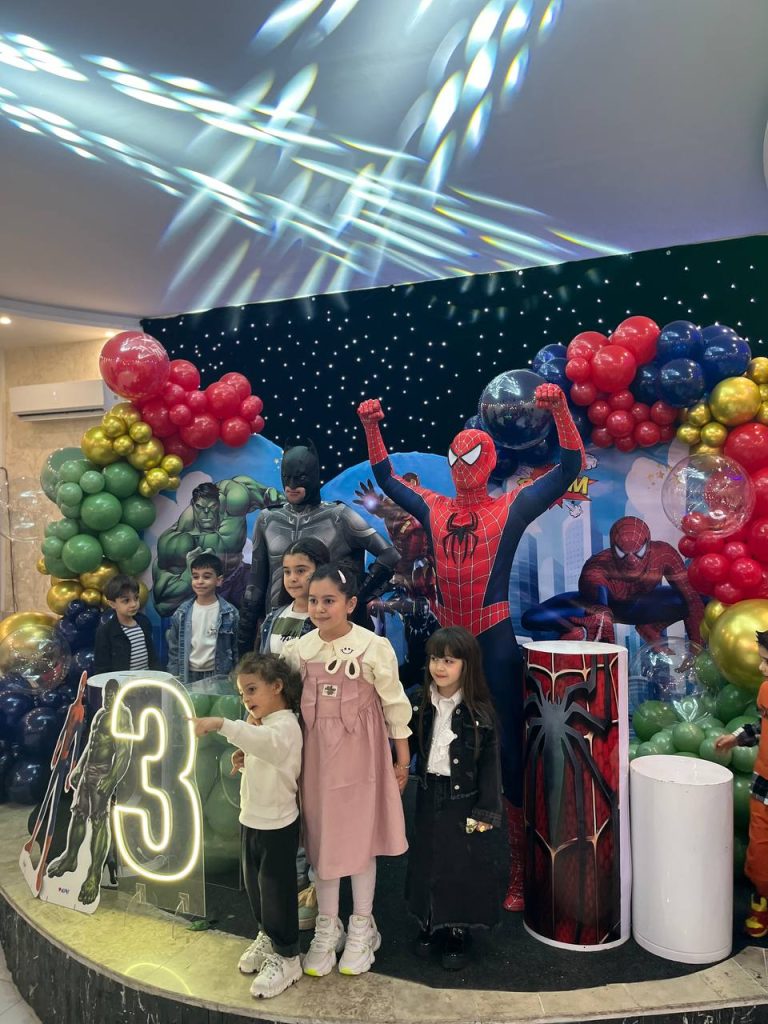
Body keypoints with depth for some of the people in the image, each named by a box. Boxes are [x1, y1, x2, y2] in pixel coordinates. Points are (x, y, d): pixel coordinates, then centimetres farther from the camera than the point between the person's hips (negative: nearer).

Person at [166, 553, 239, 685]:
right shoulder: (182, 613, 2)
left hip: (219, 677, -2)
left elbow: (237, 650, -3)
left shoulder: (230, 613, -5)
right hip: (188, 677, 2)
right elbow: (174, 649, 6)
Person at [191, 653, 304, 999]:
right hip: (252, 819, 9)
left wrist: (220, 724, -58)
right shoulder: (261, 723, 7)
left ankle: (286, 958, 21)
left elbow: (264, 740, -48)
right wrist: (245, 758, -5)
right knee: (254, 885, 21)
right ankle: (266, 938, 43)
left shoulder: (285, 726, -24)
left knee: (277, 889, 4)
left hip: (278, 824, -9)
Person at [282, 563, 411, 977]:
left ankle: (361, 928, 31)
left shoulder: (374, 647, -13)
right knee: (321, 837, 13)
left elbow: (394, 704, -6)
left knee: (361, 835, 11)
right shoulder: (298, 650, -4)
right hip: (316, 753, 3)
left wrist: (402, 760, -1)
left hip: (360, 753, -3)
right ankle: (327, 928, 32)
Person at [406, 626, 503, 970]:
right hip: (428, 796, 3)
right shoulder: (419, 704, -4)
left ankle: (456, 929, 29)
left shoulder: (479, 712, -14)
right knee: (426, 859, 15)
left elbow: (489, 764, -10)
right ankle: (429, 922, 36)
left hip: (463, 799, -3)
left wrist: (486, 812, -10)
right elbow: (405, 746, 4)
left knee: (462, 863, 8)